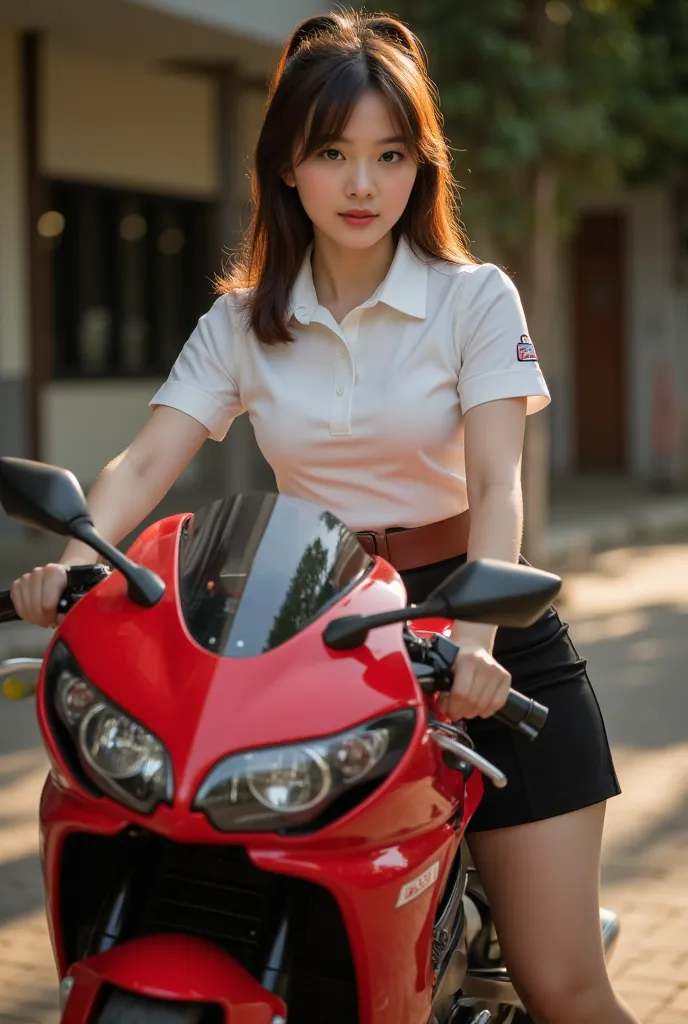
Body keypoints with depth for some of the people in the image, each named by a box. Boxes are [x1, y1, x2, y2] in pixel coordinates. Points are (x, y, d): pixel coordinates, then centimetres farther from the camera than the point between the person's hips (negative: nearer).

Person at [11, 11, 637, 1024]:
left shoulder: (474, 298, -2)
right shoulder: (242, 321, 6)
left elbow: (497, 483, -14)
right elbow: (147, 460, -5)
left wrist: (473, 638, -31)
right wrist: (73, 561, -26)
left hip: (482, 633, -2)